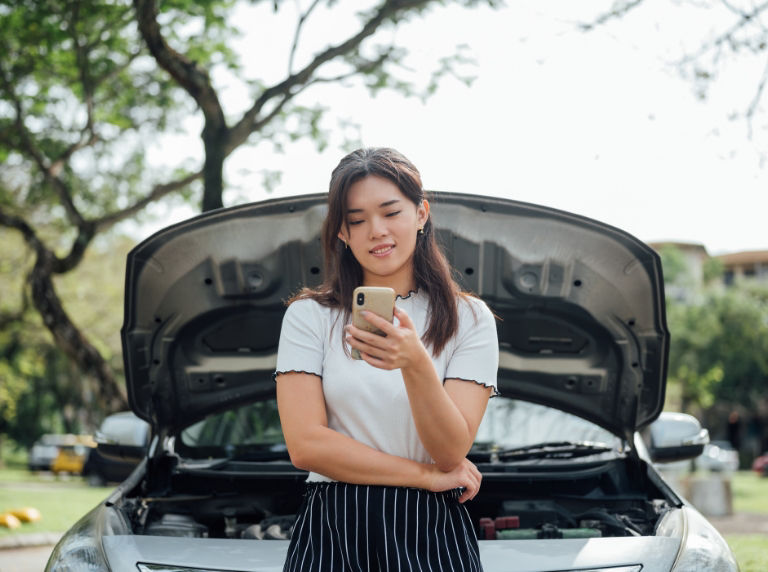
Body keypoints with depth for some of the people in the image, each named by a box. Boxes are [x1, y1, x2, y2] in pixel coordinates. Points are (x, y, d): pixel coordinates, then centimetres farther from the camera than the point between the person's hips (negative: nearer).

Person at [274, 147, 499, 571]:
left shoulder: (470, 319, 2)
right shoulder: (308, 316, 1)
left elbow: (452, 452, -9)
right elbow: (305, 445, -8)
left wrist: (416, 364, -26)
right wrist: (428, 476, -8)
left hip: (432, 536, 0)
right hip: (330, 534, 0)